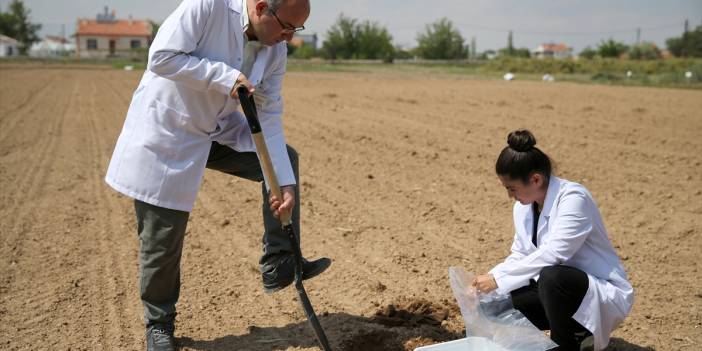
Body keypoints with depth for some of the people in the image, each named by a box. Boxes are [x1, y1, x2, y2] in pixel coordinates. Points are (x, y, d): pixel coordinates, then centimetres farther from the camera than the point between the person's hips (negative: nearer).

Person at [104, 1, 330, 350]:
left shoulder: (275, 49, -6)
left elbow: (269, 118, -7)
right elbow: (161, 57, -27)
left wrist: (285, 182, -14)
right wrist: (225, 76, -30)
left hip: (217, 129, 6)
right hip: (165, 131, -6)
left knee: (284, 158, -2)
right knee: (162, 240, 0)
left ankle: (278, 265, 5)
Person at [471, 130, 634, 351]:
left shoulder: (573, 198, -23)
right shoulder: (523, 206, 0)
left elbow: (552, 254, -33)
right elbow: (520, 256, 5)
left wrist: (498, 280, -31)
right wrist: (488, 279, -12)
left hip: (602, 292, -7)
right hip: (557, 287, 8)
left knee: (551, 277, -36)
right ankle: (574, 329, 10)